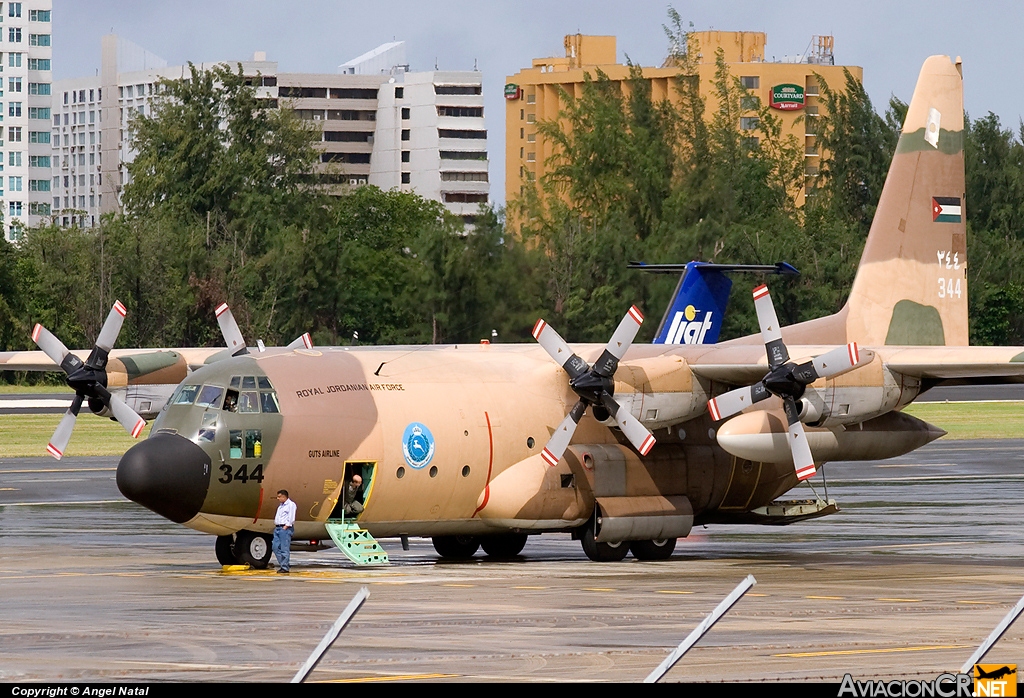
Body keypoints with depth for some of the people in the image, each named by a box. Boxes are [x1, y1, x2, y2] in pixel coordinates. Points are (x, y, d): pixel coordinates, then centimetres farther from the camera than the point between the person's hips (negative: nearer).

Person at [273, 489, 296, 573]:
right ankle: (282, 564, 11)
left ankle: (285, 567, -8)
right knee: (276, 547, 4)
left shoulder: (291, 505, -5)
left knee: (285, 549, -9)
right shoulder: (280, 505, 22)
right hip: (277, 528, 9)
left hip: (285, 529, -9)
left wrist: (285, 527, -16)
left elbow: (291, 518, -12)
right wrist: (275, 525, 12)